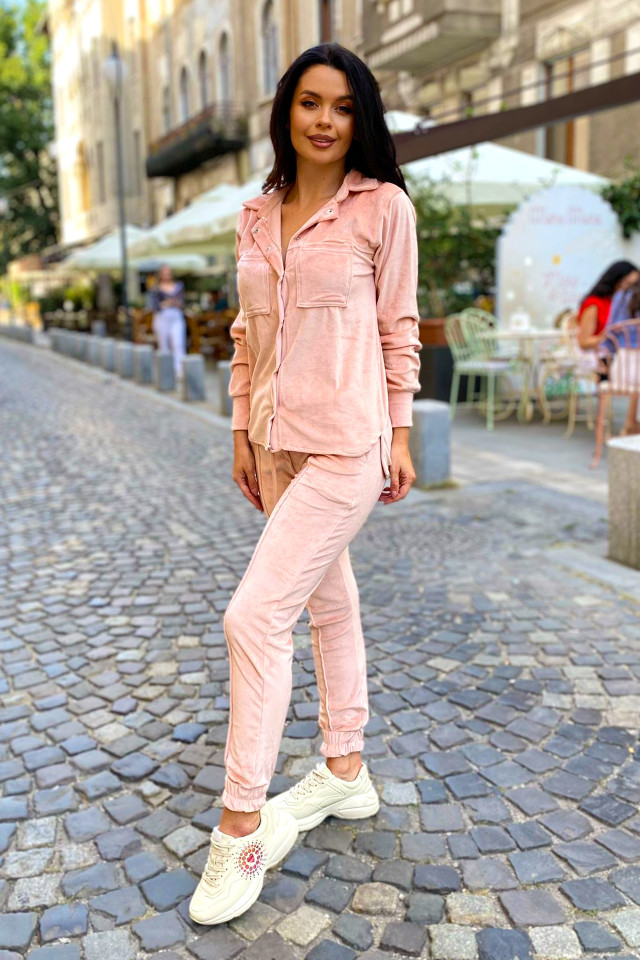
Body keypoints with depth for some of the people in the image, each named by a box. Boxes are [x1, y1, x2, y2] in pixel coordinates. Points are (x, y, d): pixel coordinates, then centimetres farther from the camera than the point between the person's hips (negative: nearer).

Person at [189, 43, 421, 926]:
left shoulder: (383, 206, -3)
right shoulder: (257, 217, 12)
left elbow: (399, 329, -2)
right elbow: (249, 333, 13)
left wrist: (399, 437, -4)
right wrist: (242, 435, 11)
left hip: (346, 445, -6)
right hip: (277, 443, 6)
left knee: (255, 616, -12)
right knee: (330, 603, 17)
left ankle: (242, 827, 3)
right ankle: (345, 773, 34)